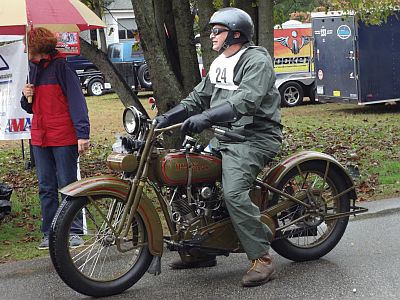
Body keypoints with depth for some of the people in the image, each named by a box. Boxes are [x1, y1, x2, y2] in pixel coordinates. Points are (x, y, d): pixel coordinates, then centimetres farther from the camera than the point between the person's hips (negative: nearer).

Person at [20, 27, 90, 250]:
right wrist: (27, 97, 1)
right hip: (40, 138, 8)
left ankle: (75, 232, 4)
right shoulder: (34, 69, 16)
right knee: (46, 188, 9)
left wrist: (83, 133, -20)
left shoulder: (61, 67, -8)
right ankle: (49, 233, 15)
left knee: (68, 185, -2)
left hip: (64, 138, -7)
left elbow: (76, 100, -13)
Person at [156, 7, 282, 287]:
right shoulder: (219, 64, 19)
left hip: (255, 137, -10)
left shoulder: (257, 60, -11)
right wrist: (167, 117, 5)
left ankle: (262, 259, -20)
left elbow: (246, 101, -27)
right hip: (225, 136, 10)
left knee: (234, 193, -27)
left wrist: (206, 117, -37)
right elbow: (199, 97, 19)